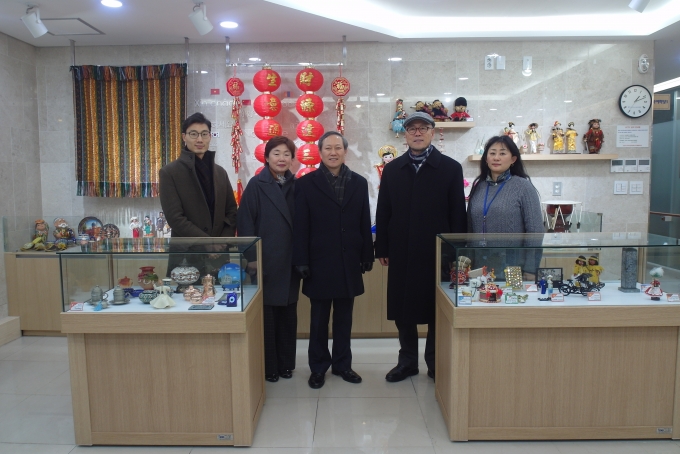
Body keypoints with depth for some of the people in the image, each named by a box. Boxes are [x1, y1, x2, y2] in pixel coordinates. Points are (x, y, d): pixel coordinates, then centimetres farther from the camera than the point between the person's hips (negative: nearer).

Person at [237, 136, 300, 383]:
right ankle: (268, 366, 19)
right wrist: (251, 257, -12)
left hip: (290, 261, 4)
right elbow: (245, 223, -8)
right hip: (265, 261, -4)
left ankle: (286, 363, 26)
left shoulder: (295, 186, 8)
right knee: (266, 314, 5)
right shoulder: (256, 185, -5)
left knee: (288, 313, 12)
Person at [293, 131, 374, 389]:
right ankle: (318, 367, 25)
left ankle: (342, 364, 28)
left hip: (349, 263, 3)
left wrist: (367, 256, 4)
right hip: (319, 264, -2)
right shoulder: (306, 184, -1)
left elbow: (365, 223, 7)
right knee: (319, 320, 10)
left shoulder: (359, 183, 7)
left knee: (344, 319, 13)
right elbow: (300, 227, -4)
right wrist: (302, 262, -8)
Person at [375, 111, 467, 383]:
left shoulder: (450, 168, 0)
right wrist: (382, 249, 3)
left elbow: (457, 215, -2)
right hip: (401, 254, 2)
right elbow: (383, 212, 7)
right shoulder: (392, 169, 7)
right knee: (402, 309, 10)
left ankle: (435, 362, 27)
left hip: (436, 254, -2)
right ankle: (407, 361, 27)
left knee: (436, 310, 9)